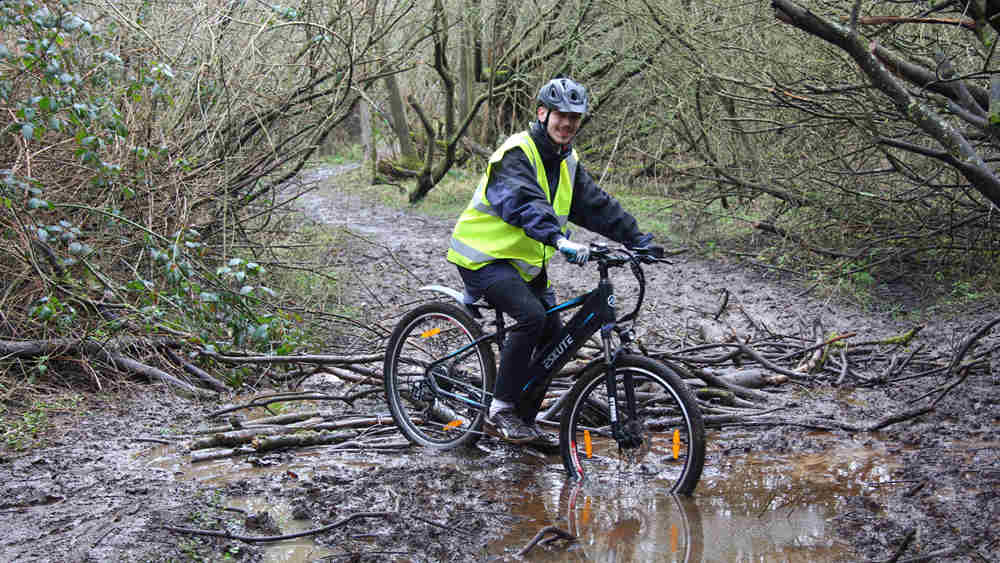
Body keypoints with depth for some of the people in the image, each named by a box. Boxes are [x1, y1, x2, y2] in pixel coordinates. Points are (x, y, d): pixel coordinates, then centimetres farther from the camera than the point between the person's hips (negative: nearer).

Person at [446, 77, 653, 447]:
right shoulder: (516, 154, -19)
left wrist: (637, 239, -2)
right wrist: (559, 240, -51)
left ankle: (526, 421, 15)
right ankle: (501, 408, -17)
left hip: (527, 263, 9)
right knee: (531, 316, -29)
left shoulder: (567, 162, 9)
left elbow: (597, 205, 8)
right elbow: (524, 203, -37)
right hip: (486, 257, -8)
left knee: (553, 336, 1)